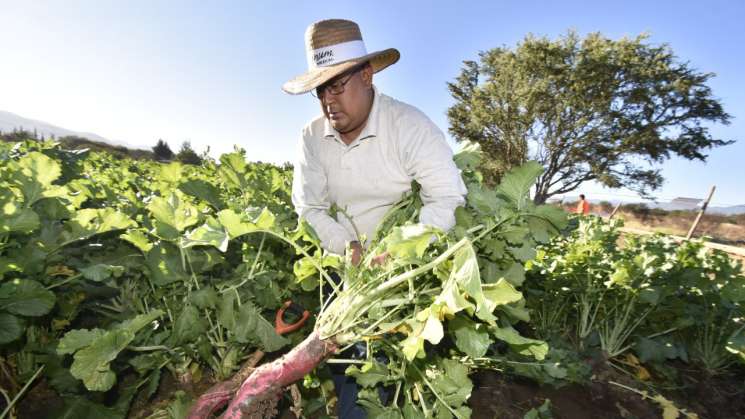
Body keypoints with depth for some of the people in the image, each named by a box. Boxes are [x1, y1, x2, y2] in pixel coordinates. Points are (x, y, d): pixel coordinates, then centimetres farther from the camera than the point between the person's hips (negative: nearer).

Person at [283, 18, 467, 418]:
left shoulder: (409, 125, -18)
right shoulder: (312, 137, -3)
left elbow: (447, 198, -25)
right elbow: (309, 207, -3)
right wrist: (347, 246, -19)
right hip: (350, 259, 4)